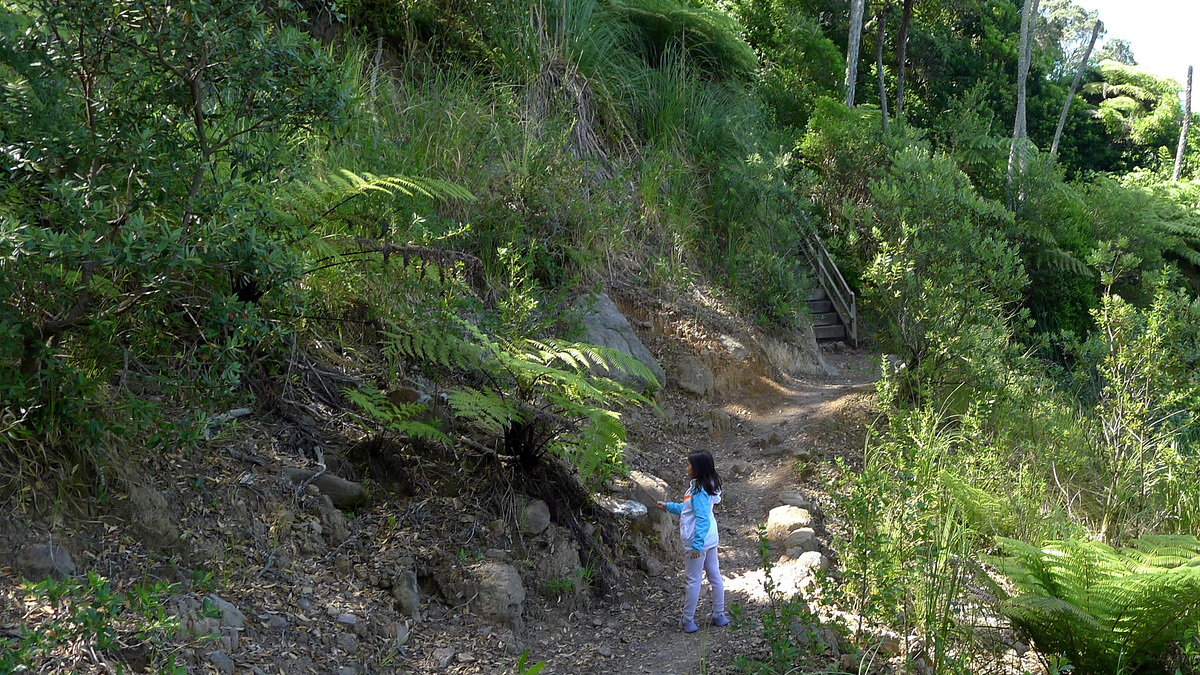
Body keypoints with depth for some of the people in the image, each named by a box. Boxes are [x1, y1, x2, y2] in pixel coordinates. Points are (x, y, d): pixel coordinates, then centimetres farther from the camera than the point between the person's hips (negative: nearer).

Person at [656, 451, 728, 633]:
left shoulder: (699, 491, -22)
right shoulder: (706, 487, 8)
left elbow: (702, 519, -27)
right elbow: (688, 509, 22)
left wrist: (696, 544, -28)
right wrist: (668, 506, 28)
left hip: (698, 541, -10)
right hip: (710, 539, 10)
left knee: (693, 580, 2)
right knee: (715, 577, 16)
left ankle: (688, 620, 12)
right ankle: (719, 615, 26)